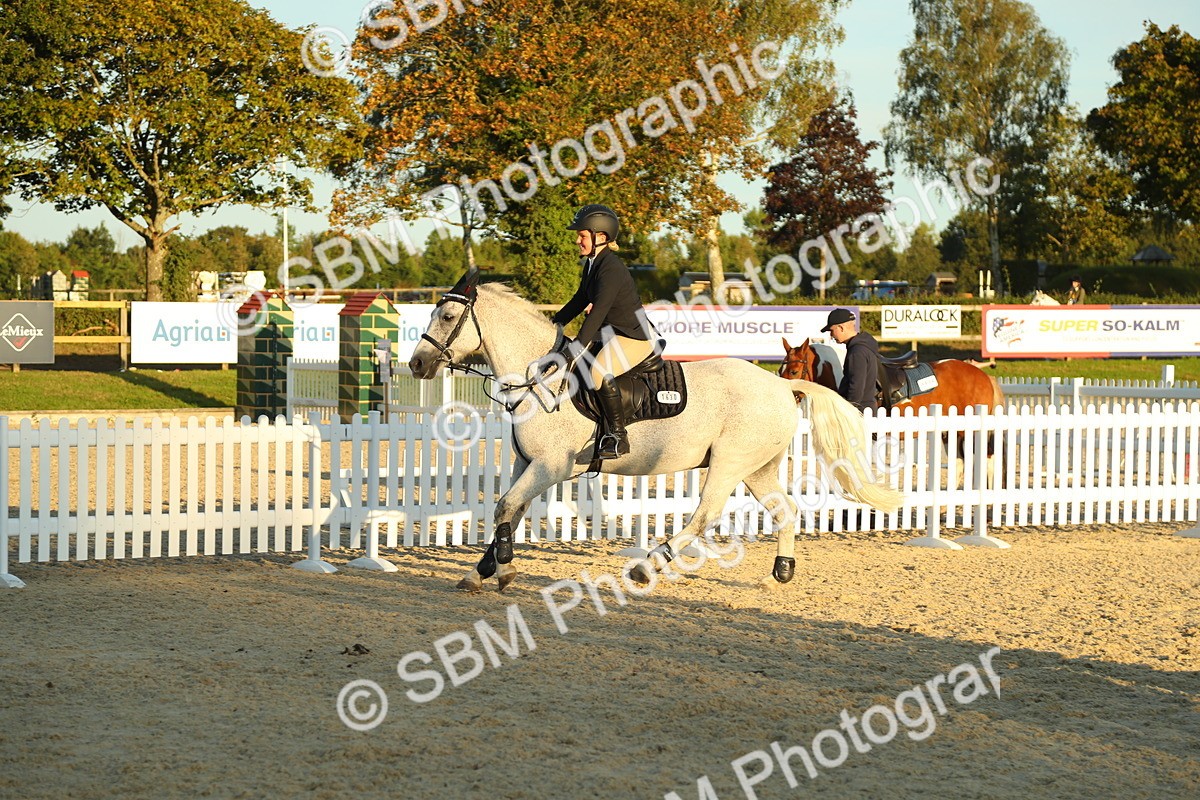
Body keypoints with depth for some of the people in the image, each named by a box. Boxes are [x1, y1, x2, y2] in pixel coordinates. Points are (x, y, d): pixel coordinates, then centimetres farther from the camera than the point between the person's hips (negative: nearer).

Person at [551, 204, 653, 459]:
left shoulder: (611, 268, -23)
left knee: (599, 372, -34)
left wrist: (577, 347, -36)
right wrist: (554, 325, 12)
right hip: (610, 334, 11)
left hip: (635, 337, -11)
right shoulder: (592, 264, 8)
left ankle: (618, 436, -24)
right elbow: (581, 301, 20)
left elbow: (599, 311, -31)